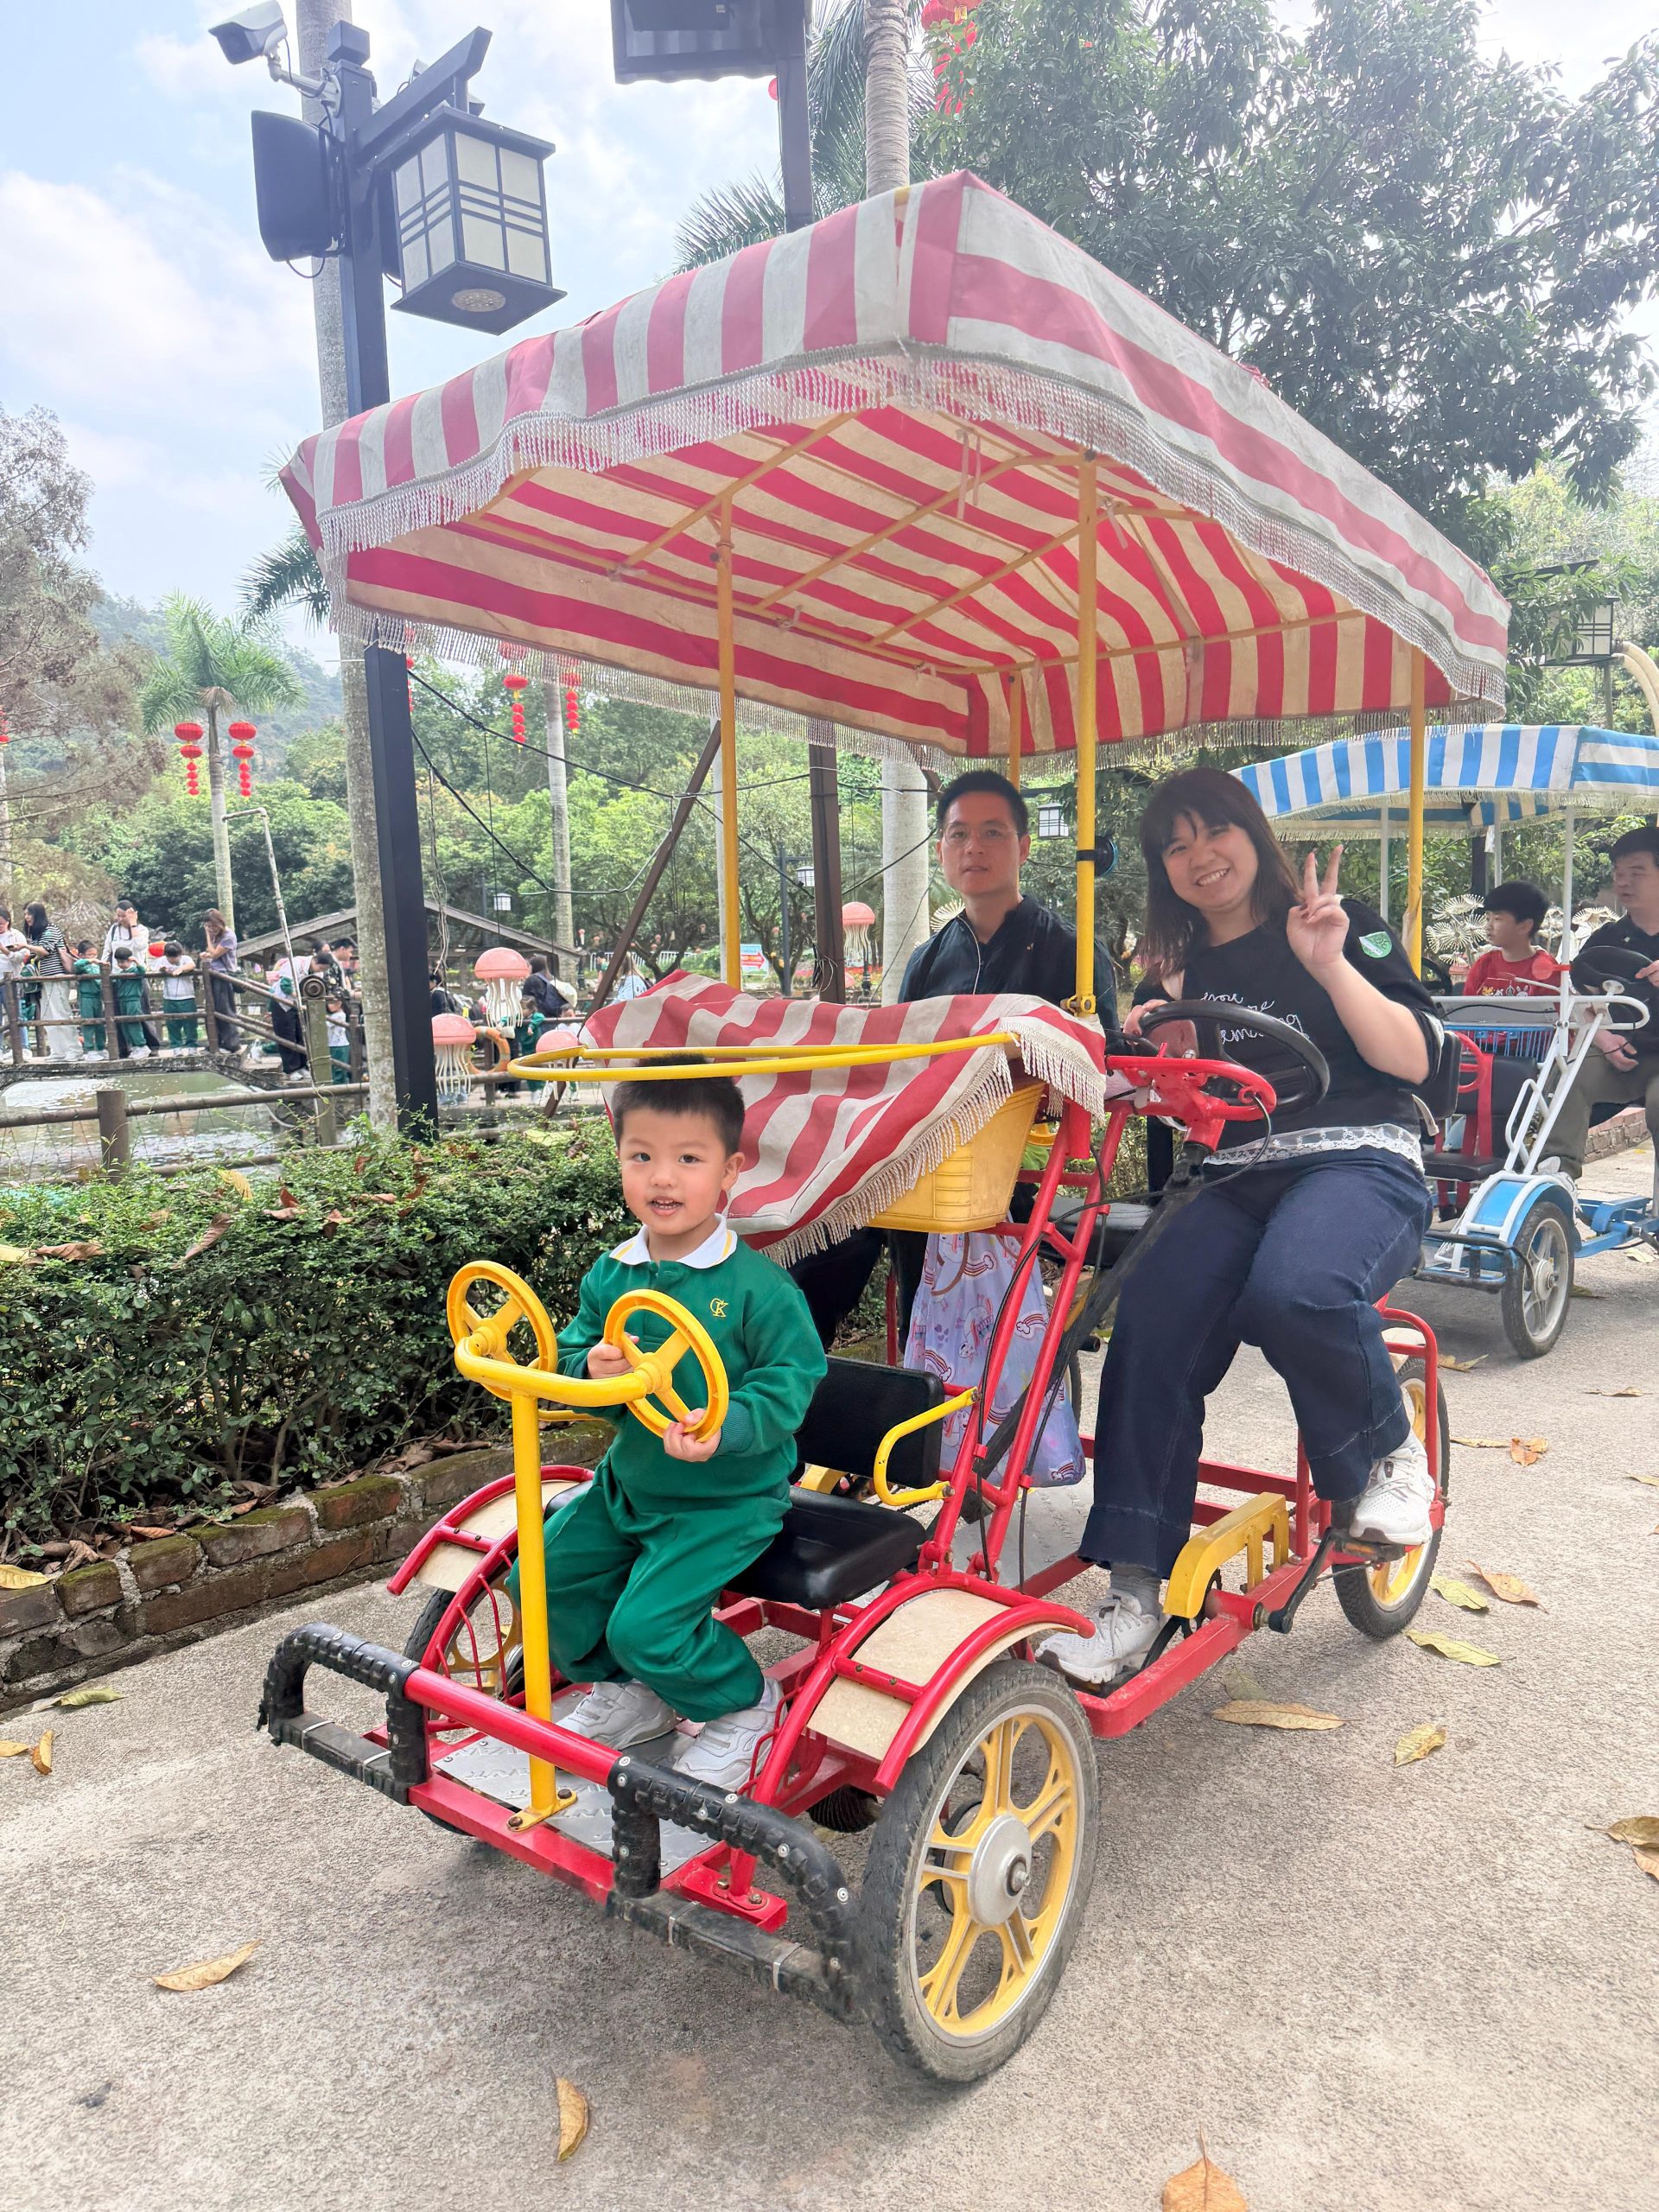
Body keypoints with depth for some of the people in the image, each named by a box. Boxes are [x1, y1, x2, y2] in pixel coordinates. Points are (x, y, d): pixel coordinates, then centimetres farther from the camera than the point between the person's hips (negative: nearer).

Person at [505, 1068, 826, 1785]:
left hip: (727, 1496, -7)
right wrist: (592, 1370, -20)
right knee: (541, 1577, 5)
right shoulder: (609, 1275, -1)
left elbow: (789, 1381, -19)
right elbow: (571, 1353, 4)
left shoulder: (757, 1286, -19)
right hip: (628, 1483, 7)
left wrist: (724, 1429, -35)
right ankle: (623, 1695, 31)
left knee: (647, 1626, -16)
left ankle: (744, 1706, 16)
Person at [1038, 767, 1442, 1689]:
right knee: (1150, 1330, -24)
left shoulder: (1338, 925, 5)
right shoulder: (1178, 970, 18)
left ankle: (1390, 1453, -6)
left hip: (1359, 1163, -4)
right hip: (1236, 1182, 4)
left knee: (1292, 1287, -38)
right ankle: (1136, 1595, -16)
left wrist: (1330, 964, -17)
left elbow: (1415, 1059, -5)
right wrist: (1144, 1047, 0)